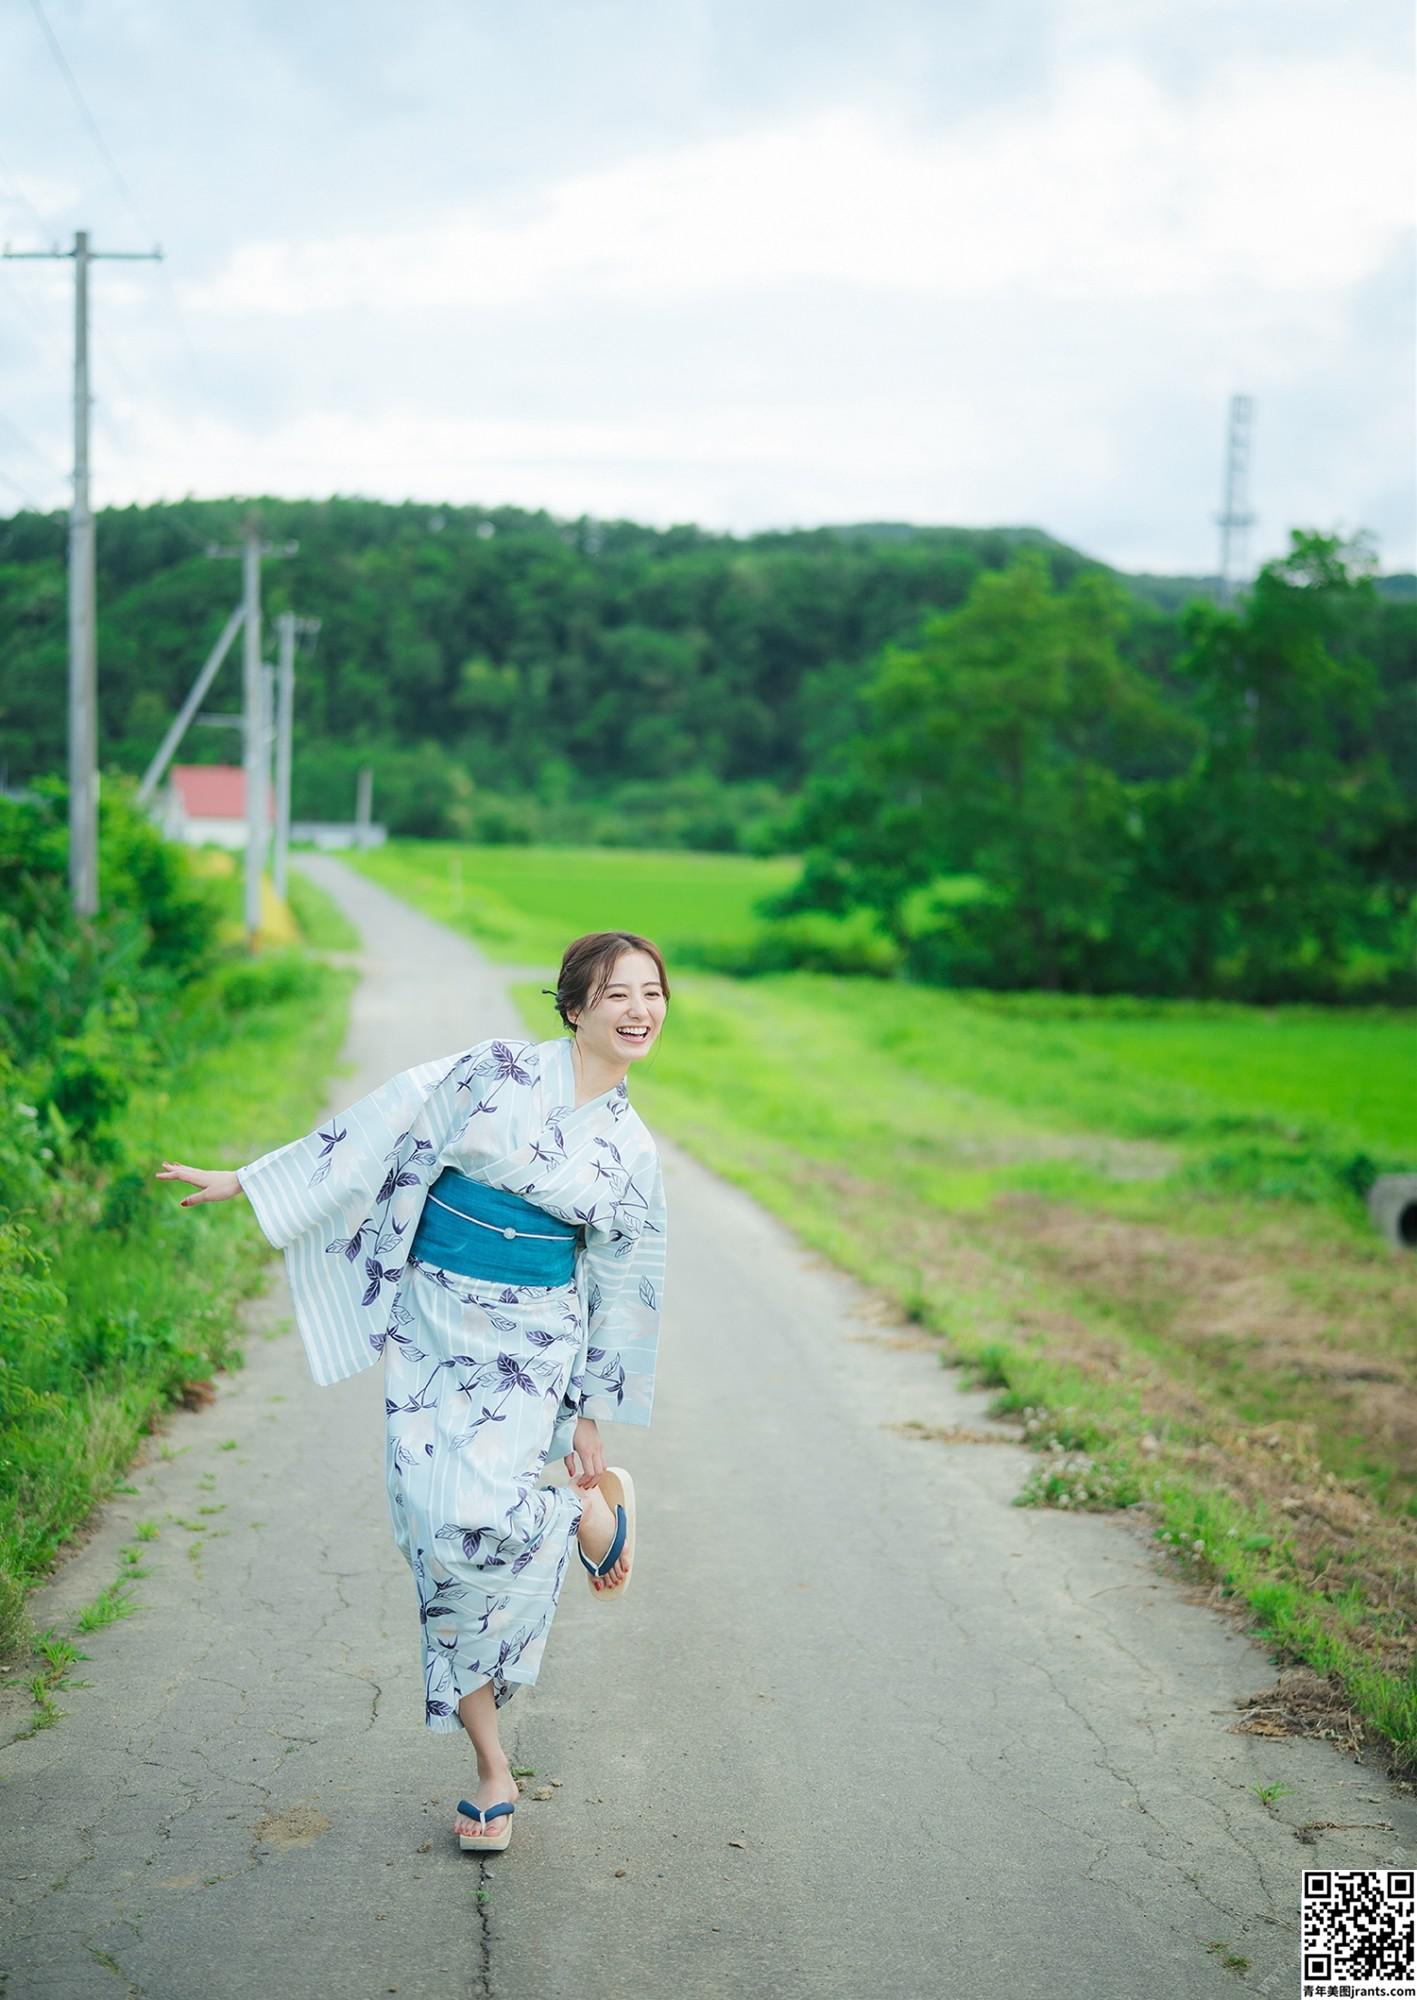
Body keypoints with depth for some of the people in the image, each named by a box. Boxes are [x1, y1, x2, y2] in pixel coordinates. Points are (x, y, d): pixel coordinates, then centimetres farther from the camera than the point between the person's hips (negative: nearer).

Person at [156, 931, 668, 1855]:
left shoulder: (632, 1147, 6)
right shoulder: (496, 1074, -2)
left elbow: (621, 1286, 12)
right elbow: (386, 1129, 0)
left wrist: (591, 1419, 15)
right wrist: (246, 1183, 0)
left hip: (531, 1348, 0)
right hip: (434, 1333, 0)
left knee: (479, 1515, -23)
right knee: (442, 1534, -5)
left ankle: (600, 1512, 12)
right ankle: (494, 1770, 10)